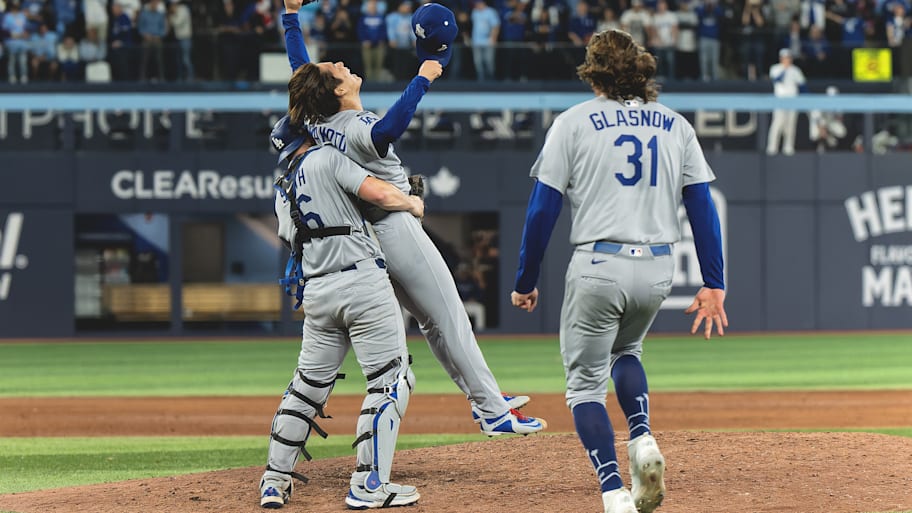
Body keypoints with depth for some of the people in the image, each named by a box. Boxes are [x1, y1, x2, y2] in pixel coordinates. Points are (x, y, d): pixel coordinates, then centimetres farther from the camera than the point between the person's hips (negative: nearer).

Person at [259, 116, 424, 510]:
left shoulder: (282, 194, 21)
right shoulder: (326, 158, 0)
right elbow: (377, 193, -12)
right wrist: (413, 204, 8)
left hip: (317, 292, 7)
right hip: (362, 280, -7)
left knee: (309, 383, 16)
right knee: (391, 378, -3)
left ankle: (275, 481, 16)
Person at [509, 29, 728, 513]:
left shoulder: (574, 122, 2)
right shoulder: (676, 125, 11)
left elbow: (543, 207, -2)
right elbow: (702, 206, 5)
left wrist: (525, 281, 4)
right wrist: (713, 284, 4)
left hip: (598, 266, -4)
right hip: (658, 269, 4)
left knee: (586, 381, 6)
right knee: (625, 351, 30)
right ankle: (642, 441, 5)